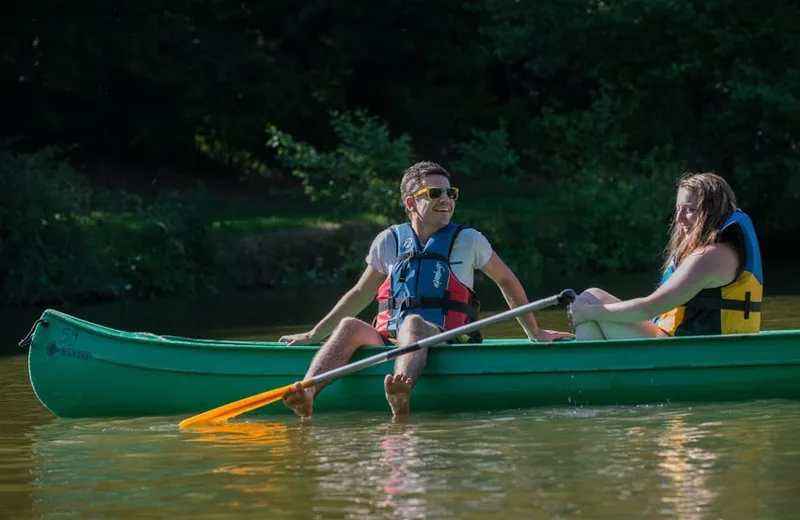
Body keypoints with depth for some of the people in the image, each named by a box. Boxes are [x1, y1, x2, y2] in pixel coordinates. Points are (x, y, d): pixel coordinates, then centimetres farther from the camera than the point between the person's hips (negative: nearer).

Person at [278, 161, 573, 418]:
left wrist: (535, 333, 20)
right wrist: (314, 335, 22)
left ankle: (400, 398, -71)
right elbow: (360, 295, 24)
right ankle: (306, 396, -56)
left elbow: (506, 281, 21)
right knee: (350, 326, -28)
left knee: (413, 323, -37)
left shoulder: (468, 241, 9)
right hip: (389, 343, 3)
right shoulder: (389, 241, 14)